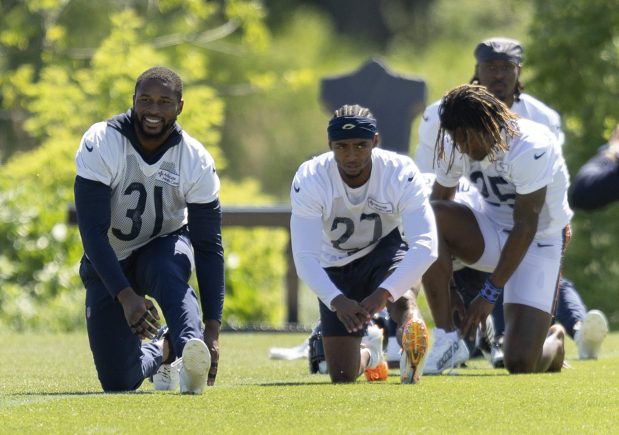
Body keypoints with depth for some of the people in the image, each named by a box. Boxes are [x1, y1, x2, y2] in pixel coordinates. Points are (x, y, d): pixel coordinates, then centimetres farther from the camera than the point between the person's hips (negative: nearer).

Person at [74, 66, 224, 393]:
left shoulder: (196, 161, -18)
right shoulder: (100, 145, -24)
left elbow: (209, 247, -16)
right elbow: (92, 231, -25)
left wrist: (212, 328, -24)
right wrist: (126, 296, -37)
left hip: (165, 246, 0)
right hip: (109, 260, 0)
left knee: (167, 272, -39)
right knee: (118, 382, -4)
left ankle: (191, 347, -54)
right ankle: (160, 352, 28)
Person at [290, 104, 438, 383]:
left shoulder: (401, 174, -25)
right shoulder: (309, 180, -24)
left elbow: (425, 245, -34)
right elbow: (305, 258, -27)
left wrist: (384, 292, -47)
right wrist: (337, 300, -44)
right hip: (336, 266, 2)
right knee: (342, 376, 3)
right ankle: (369, 353, 34)